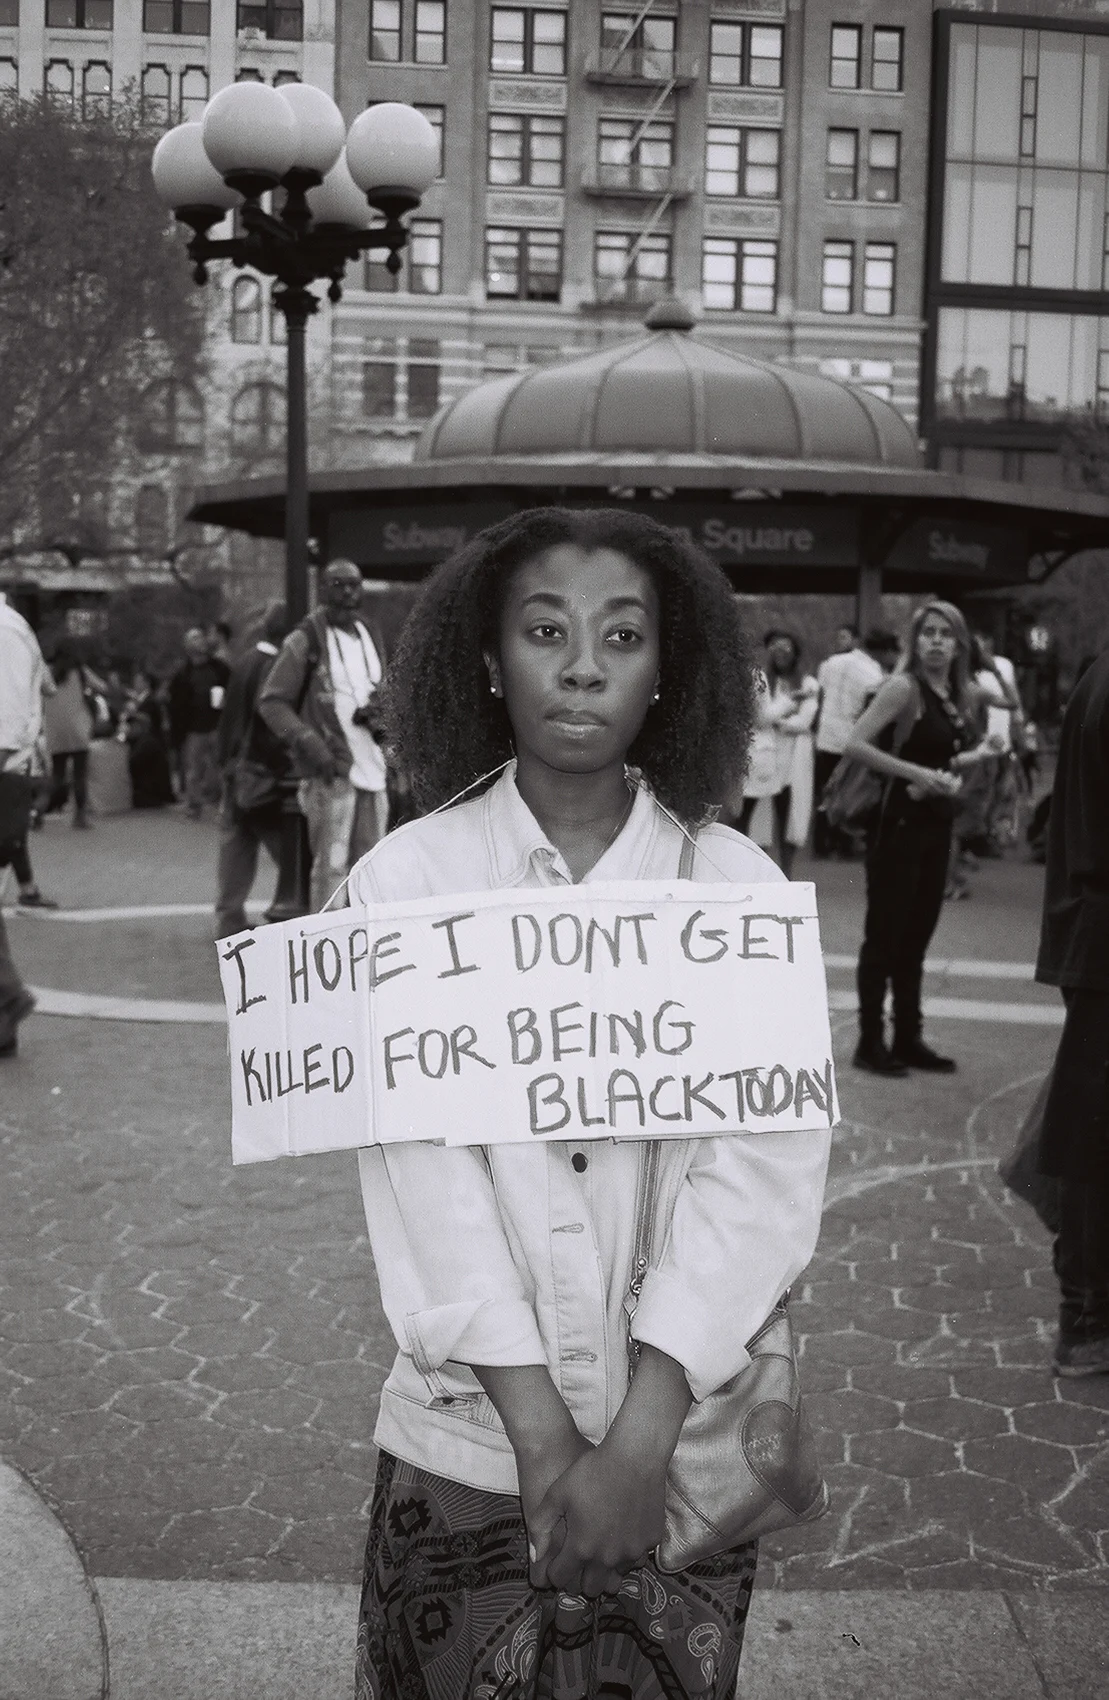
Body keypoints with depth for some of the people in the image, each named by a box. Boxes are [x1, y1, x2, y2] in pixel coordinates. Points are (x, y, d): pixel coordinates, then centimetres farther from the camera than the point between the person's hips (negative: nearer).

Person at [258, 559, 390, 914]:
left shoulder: (370, 635, 15)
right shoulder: (306, 639, -5)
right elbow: (271, 701, -8)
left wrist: (377, 709, 2)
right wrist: (309, 742, -19)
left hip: (373, 766, 7)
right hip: (330, 770, -7)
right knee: (332, 865, -8)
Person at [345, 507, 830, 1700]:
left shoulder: (741, 886, -6)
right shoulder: (404, 881, -8)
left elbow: (762, 1170, -10)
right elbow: (423, 1168, -11)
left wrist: (637, 1441, -17)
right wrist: (544, 1437, -15)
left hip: (683, 1440, 1)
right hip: (467, 1443, 0)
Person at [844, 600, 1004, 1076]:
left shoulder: (960, 696, 10)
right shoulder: (905, 687, -12)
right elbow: (855, 744, -21)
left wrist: (975, 757, 0)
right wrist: (915, 773, -23)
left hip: (936, 823, 8)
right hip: (900, 822, -8)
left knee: (916, 937, 13)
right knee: (884, 934, -2)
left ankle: (908, 1038, 21)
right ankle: (870, 1042, 5)